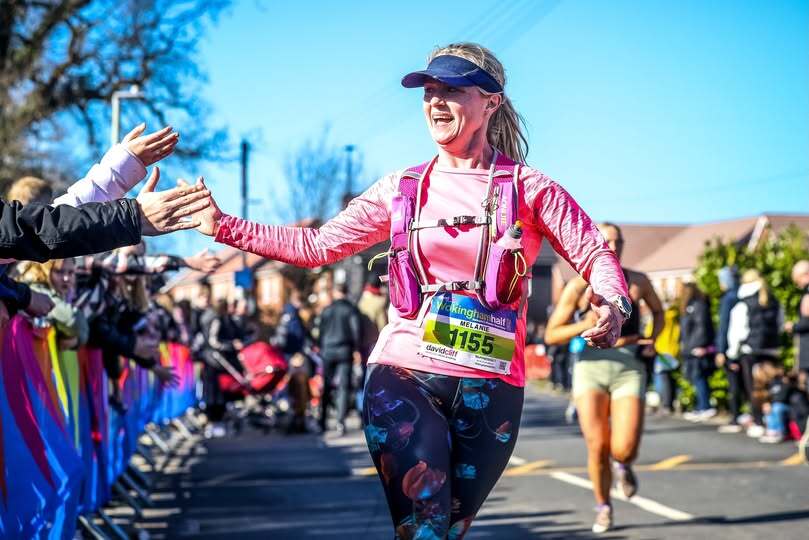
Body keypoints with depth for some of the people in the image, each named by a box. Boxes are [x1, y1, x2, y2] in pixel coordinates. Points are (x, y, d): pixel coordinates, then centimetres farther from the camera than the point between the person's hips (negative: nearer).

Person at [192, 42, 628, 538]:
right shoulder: (402, 188, 8)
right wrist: (225, 227, 4)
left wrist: (612, 306, -20)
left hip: (490, 387, 0)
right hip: (404, 375, 0)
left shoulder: (529, 188, 2)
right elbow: (317, 246, 10)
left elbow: (595, 254, 3)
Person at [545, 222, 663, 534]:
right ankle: (603, 508, 19)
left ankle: (623, 466, 27)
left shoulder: (638, 281, 8)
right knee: (597, 446, -7)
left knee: (624, 448, -13)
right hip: (591, 365, -1)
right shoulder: (577, 286, 1)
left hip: (629, 368, 1)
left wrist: (652, 341, 10)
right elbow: (551, 336, 0)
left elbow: (658, 311, 28)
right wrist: (587, 325, -16)